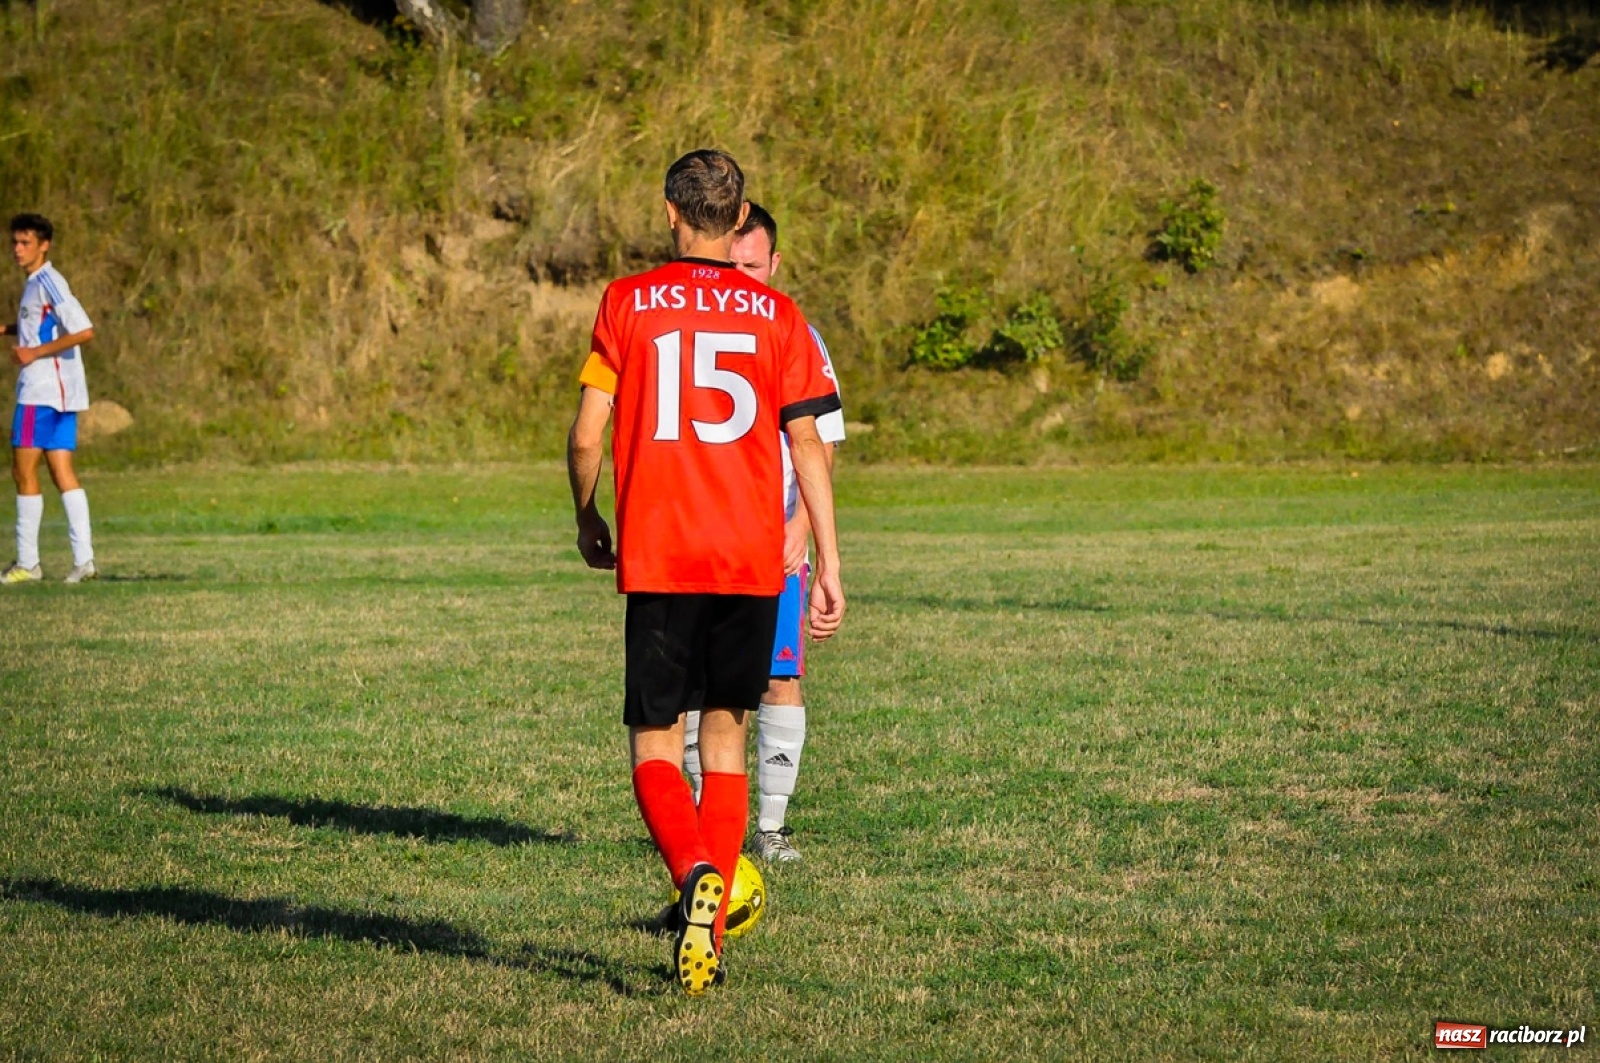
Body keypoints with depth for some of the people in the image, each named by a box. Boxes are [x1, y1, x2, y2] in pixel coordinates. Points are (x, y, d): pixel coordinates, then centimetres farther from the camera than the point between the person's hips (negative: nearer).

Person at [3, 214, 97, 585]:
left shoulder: (48, 282, -14)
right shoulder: (35, 282, 16)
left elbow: (83, 331, -22)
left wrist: (35, 353, -18)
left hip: (43, 390, -9)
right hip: (58, 391, 9)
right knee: (62, 473, 4)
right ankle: (83, 560, 0)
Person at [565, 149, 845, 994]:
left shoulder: (627, 303, 2)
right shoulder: (776, 315, 5)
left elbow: (587, 432, -1)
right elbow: (807, 445, 3)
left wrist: (587, 520, 16)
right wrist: (828, 563, 7)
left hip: (656, 559, -2)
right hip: (754, 561, 2)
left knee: (654, 746, 2)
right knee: (724, 737, 14)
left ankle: (695, 872, -27)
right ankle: (710, 929, 11)